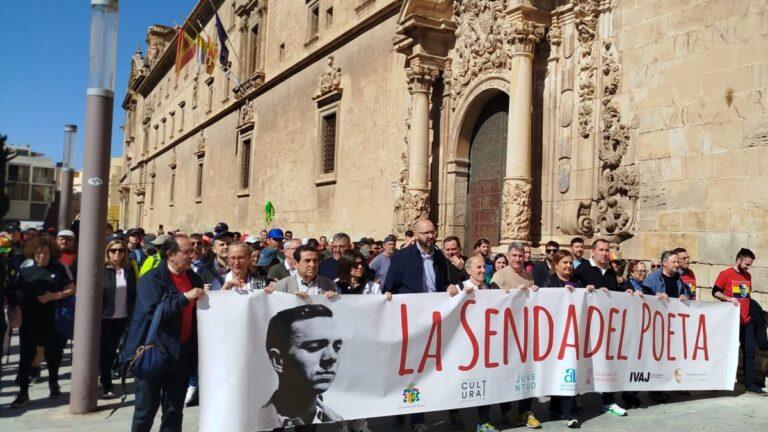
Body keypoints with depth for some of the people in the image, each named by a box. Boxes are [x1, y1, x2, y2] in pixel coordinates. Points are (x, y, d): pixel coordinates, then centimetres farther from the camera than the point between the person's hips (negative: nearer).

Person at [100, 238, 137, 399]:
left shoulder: (129, 269, 5)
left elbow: (133, 292, 8)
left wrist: (133, 312, 3)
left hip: (122, 317, 4)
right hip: (105, 316, -4)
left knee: (113, 350, 13)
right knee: (105, 351, 2)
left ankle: (103, 375, 34)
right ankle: (106, 387, 8)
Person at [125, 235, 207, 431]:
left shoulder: (193, 278, 9)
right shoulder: (151, 279, -10)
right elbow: (154, 311, -25)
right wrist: (185, 297, -26)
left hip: (181, 355, 5)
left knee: (174, 413, 12)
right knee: (146, 410, 5)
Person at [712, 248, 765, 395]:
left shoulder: (748, 276, 12)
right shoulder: (725, 274, -6)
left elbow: (748, 296, 20)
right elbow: (715, 292, -7)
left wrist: (751, 312, 15)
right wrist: (729, 298, -22)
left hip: (747, 321, 6)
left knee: (750, 352, 5)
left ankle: (750, 384, 10)